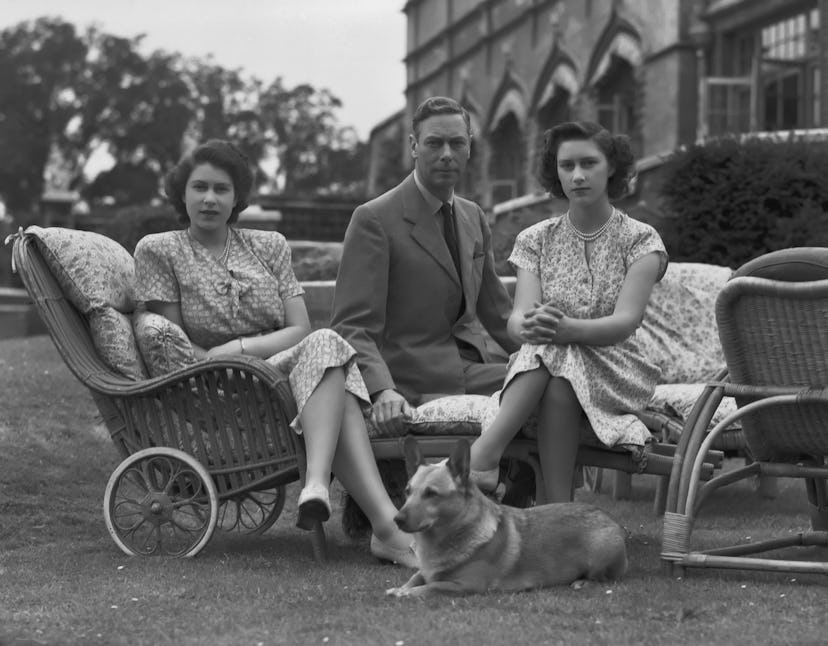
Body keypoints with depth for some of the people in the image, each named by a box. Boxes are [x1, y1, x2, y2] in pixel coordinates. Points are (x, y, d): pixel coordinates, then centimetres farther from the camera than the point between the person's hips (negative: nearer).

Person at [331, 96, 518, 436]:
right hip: (416, 387, -7)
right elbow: (352, 327, -13)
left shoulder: (474, 217, 17)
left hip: (472, 369, 7)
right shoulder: (373, 219, -7)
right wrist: (383, 390, -31)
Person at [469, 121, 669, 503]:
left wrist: (568, 329, -34)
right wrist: (529, 327, -33)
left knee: (562, 360, -35)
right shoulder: (536, 240, 9)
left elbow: (626, 321, -13)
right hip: (535, 366, 2)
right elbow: (517, 317, -6)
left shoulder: (640, 240, 2)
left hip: (614, 375, -2)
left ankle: (482, 453, -40)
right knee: (545, 348, -34)